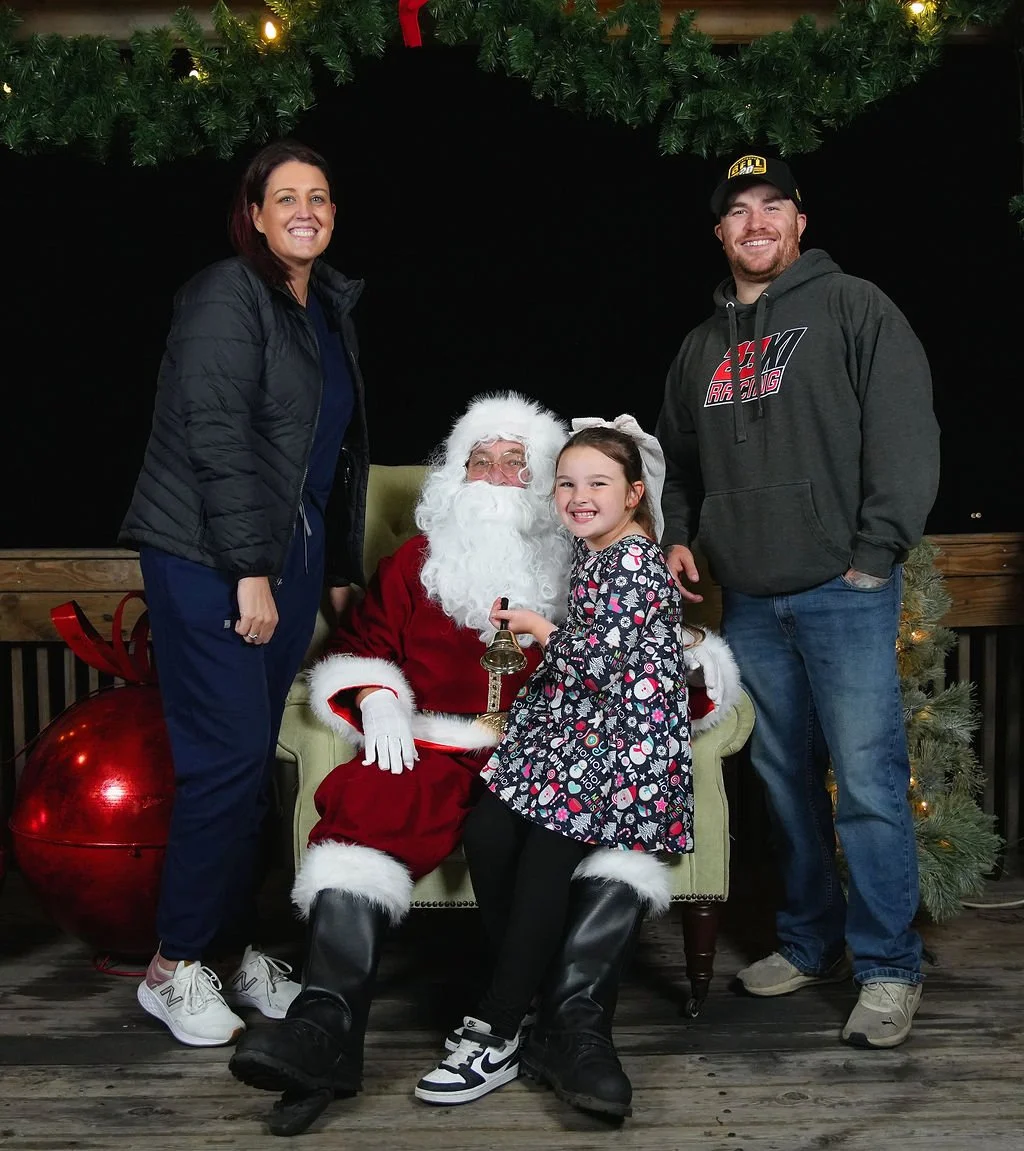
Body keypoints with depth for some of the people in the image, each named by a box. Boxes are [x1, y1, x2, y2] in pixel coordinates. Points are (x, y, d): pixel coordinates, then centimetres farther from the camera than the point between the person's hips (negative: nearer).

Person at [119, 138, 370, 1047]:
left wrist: (339, 568, 18)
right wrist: (250, 571, -19)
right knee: (228, 758, -9)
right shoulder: (227, 298, -8)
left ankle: (235, 950, 19)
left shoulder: (331, 309, 17)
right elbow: (217, 437, -16)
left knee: (256, 762, 8)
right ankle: (176, 967, 5)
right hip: (209, 562, -7)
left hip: (288, 558, 7)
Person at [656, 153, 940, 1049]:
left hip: (844, 593, -5)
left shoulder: (854, 310, 1)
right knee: (786, 779, 12)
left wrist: (876, 552, -13)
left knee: (868, 782, -7)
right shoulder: (703, 346, 19)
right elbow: (679, 460, 28)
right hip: (750, 600, 6)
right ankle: (812, 943, 25)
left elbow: (908, 437, -7)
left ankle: (889, 968, 5)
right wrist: (678, 536, 12)